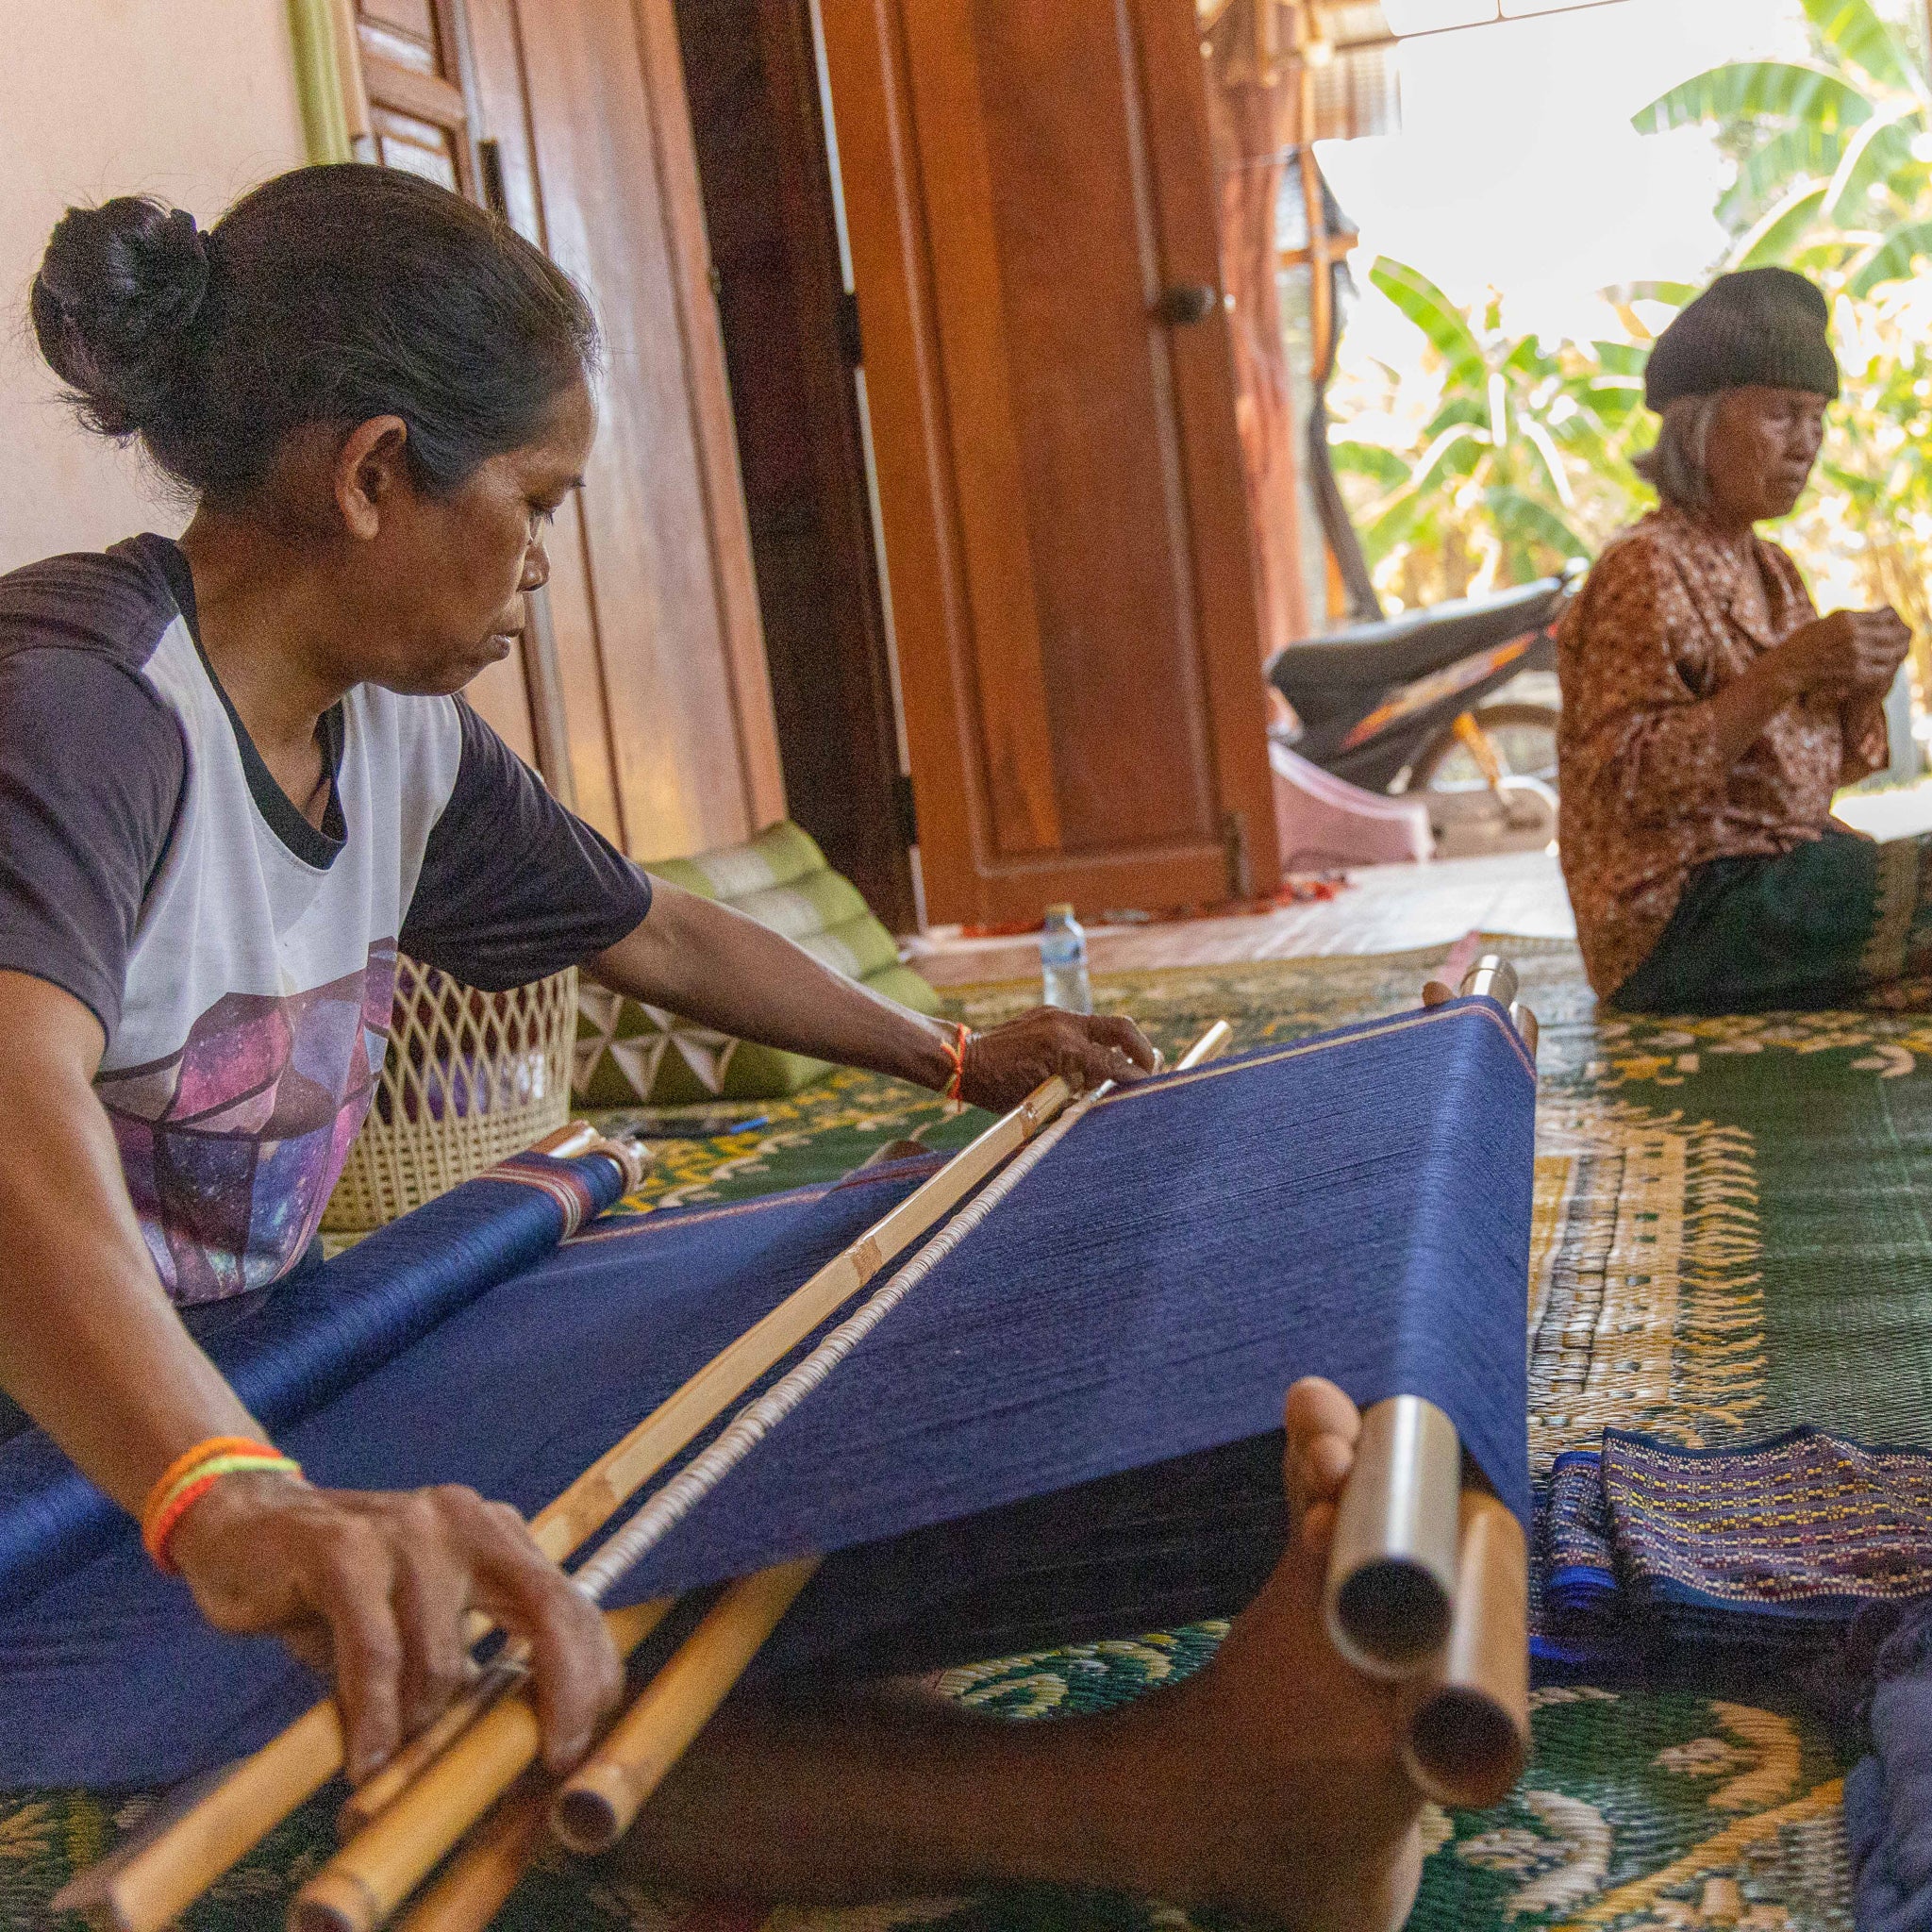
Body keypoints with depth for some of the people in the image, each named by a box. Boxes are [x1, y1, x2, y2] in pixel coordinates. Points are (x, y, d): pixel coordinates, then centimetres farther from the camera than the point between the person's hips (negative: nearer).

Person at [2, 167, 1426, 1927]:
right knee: (488, 1692, -35)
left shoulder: (398, 735, 5)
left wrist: (956, 1061, 24)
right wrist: (233, 1504, -61)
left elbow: (662, 936, 18)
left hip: (246, 1395, 9)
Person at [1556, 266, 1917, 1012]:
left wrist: (1861, 686, -5)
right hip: (1678, 916, -8)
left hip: (1780, 869, 8)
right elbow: (1632, 779, -21)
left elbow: (1825, 764, 17)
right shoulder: (1645, 570, -11)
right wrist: (1789, 668, -25)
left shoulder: (1771, 570, 14)